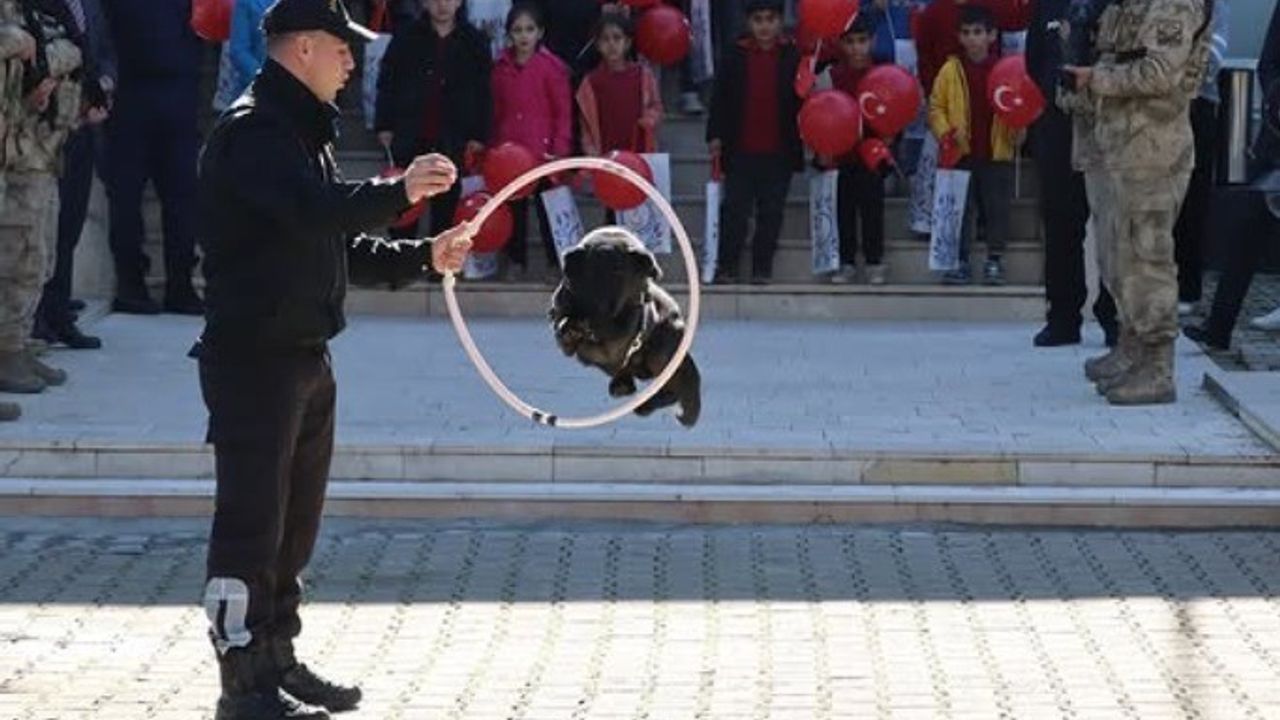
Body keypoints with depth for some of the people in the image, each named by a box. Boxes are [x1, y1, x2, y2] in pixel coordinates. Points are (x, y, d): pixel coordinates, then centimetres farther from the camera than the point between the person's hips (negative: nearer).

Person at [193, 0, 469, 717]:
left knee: (296, 524, 16)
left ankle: (277, 661, 26)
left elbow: (340, 238, 22)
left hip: (305, 356, 10)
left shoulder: (305, 131, 18)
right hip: (253, 357, -10)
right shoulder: (254, 131, -15)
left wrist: (425, 255, 14)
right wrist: (400, 191, -33)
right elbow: (315, 212, -32)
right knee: (252, 522, -5)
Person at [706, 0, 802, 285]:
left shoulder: (793, 56, 1)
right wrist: (715, 136, -3)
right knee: (735, 210, 3)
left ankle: (762, 269, 14)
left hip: (779, 152, 0)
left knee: (771, 213, 7)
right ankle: (727, 268, 10)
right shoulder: (734, 56, 2)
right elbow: (720, 99, 3)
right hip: (741, 151, 0)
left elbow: (804, 98, 5)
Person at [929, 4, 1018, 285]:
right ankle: (960, 260, 13)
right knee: (959, 208, 5)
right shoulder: (951, 70, 1)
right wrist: (944, 133, -11)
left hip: (997, 153, 0)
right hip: (961, 153, 0)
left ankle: (995, 259, 16)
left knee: (997, 208, 6)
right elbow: (936, 107, 4)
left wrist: (1016, 133, -14)